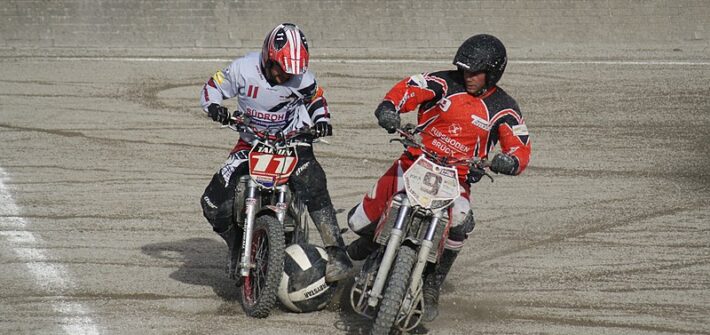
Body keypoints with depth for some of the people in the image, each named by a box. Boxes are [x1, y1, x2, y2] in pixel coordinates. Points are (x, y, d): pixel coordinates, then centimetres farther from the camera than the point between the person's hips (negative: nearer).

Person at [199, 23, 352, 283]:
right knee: (214, 203, -13)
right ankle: (237, 249, 15)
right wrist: (214, 106, -25)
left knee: (313, 187, -32)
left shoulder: (301, 77, -12)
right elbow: (212, 87, -2)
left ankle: (336, 252, -32)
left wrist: (322, 120, -11)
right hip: (251, 142, 1)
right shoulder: (243, 69, -16)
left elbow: (316, 98, 10)